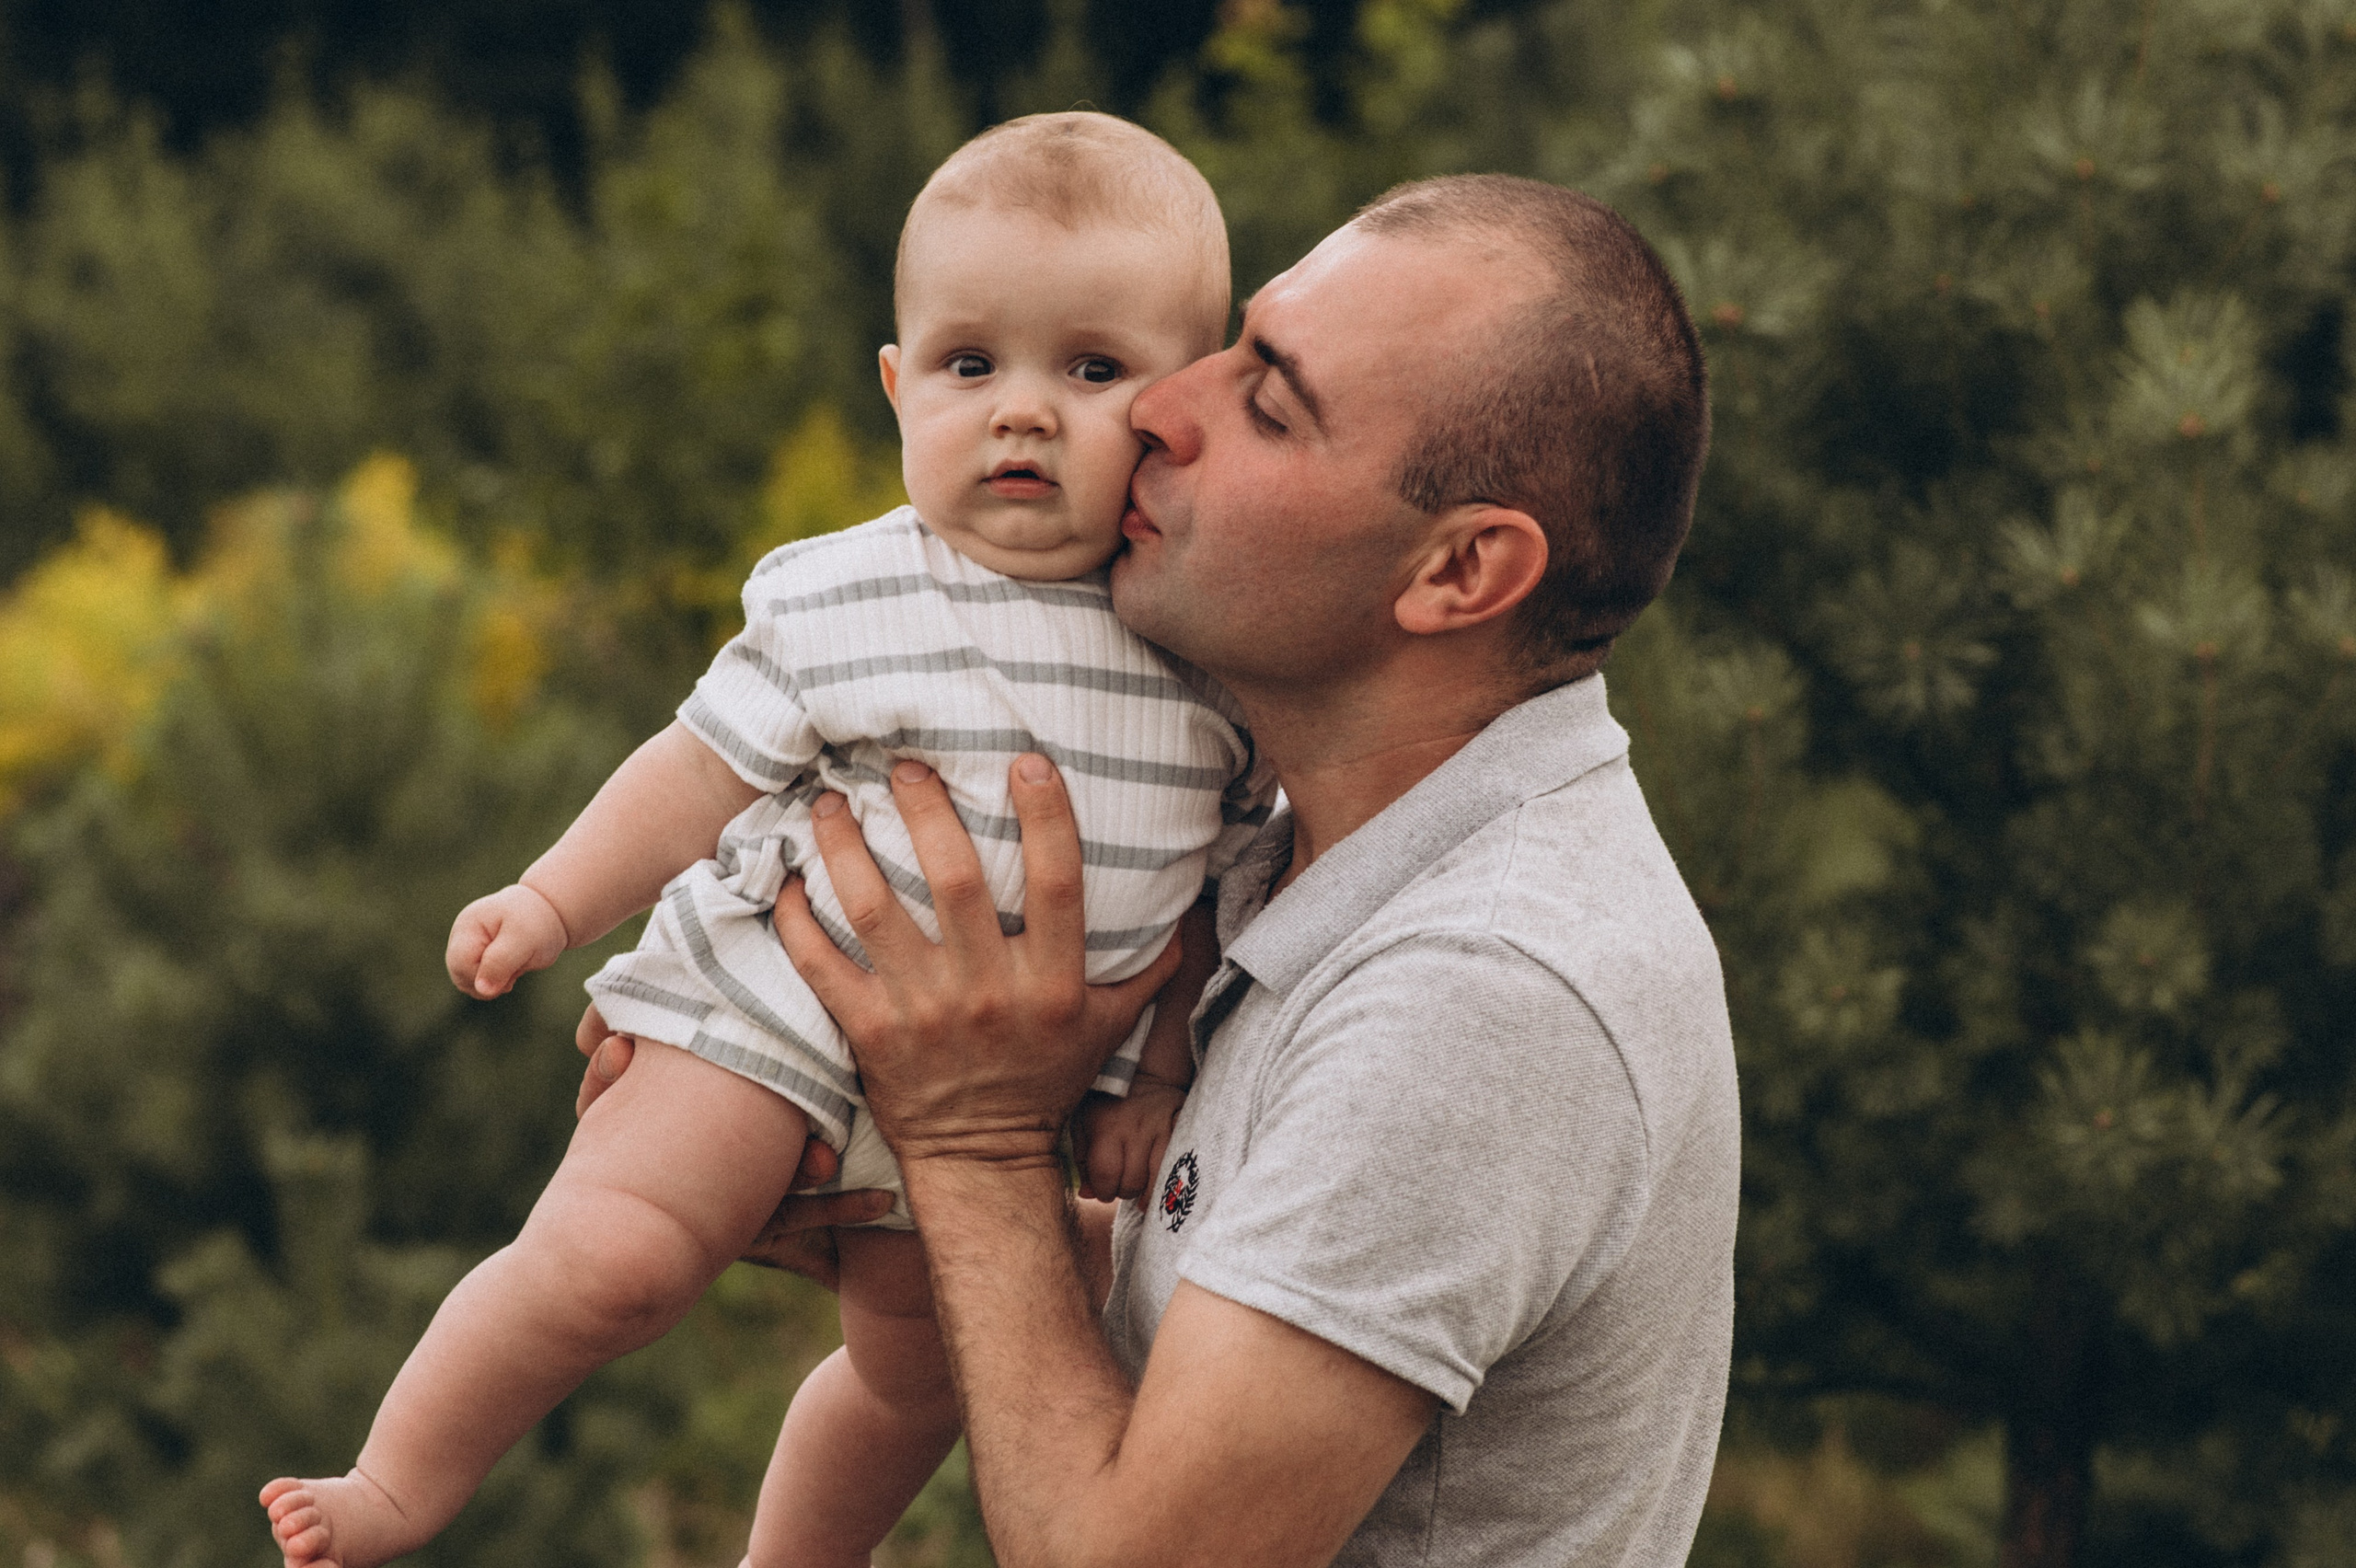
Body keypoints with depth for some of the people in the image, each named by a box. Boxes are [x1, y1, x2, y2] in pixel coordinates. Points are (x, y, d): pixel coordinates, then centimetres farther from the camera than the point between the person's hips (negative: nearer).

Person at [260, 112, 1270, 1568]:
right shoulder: (842, 606, -13)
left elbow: (1217, 873, 5)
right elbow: (710, 769, -2)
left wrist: (1161, 1068, 4)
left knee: (917, 1366, 19)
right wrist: (553, 902, -7)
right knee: (610, 1257, -21)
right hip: (775, 1012, -3)